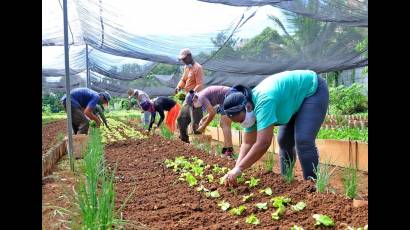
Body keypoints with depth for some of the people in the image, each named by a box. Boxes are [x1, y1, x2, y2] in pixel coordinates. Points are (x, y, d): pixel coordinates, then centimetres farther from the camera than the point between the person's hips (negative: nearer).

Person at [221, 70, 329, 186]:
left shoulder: (263, 101, -38)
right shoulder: (250, 110, -10)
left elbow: (263, 143, -41)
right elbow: (248, 143, -6)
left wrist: (238, 168, -35)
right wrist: (236, 169, -17)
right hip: (297, 102, 9)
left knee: (303, 141, -20)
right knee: (284, 141, 7)